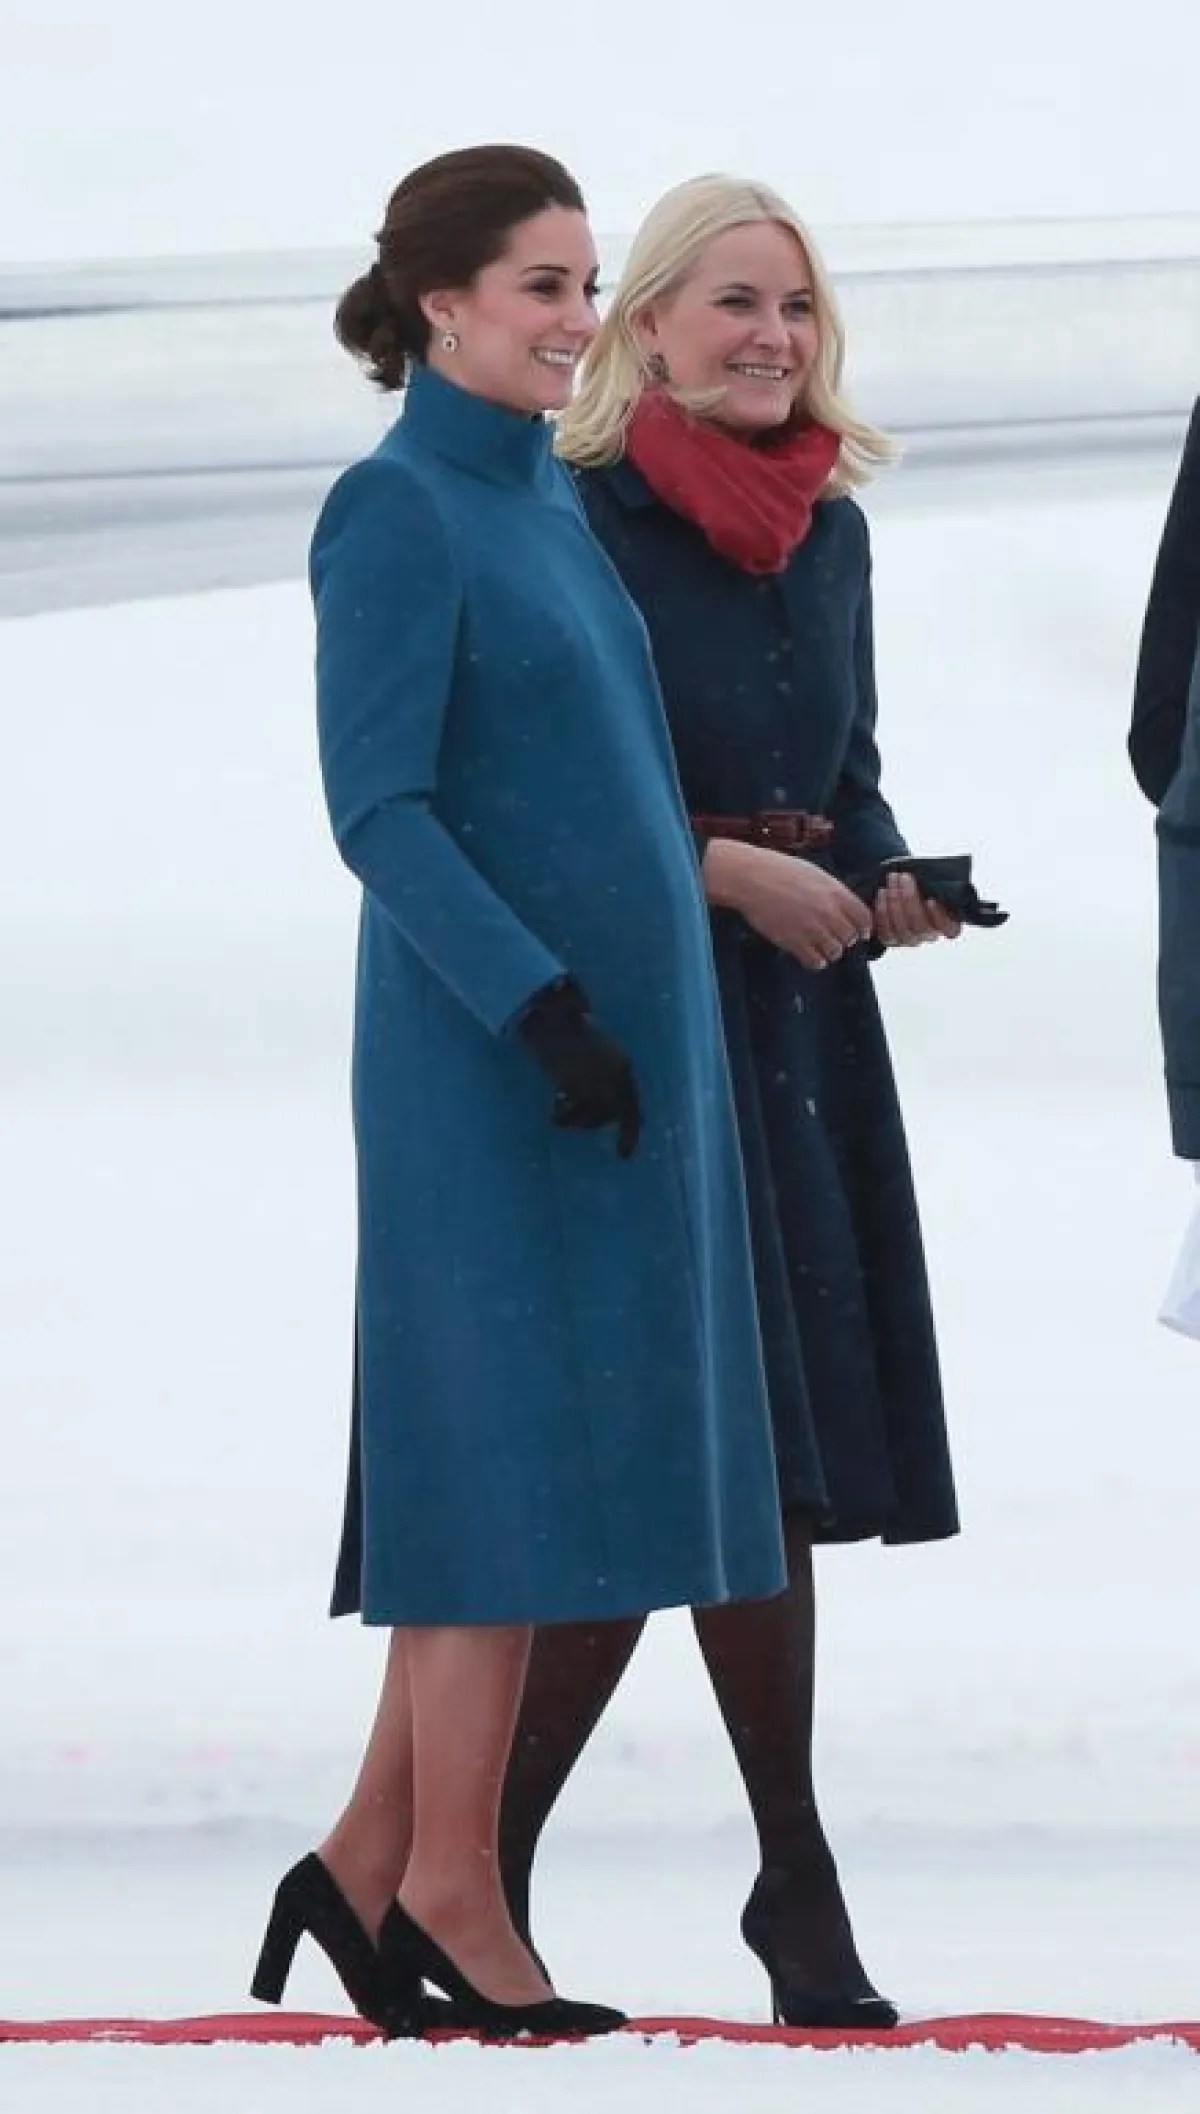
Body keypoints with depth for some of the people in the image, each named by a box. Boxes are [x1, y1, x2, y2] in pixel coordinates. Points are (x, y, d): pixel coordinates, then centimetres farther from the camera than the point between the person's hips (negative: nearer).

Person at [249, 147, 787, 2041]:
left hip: (619, 1046, 9)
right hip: (494, 1064, -9)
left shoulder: (545, 505, 16)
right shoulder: (394, 515, -10)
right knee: (510, 1455, -6)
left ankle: (376, 1861, 14)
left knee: (525, 1453, 9)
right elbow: (378, 812, -17)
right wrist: (544, 1012, -24)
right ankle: (455, 1894, 0)